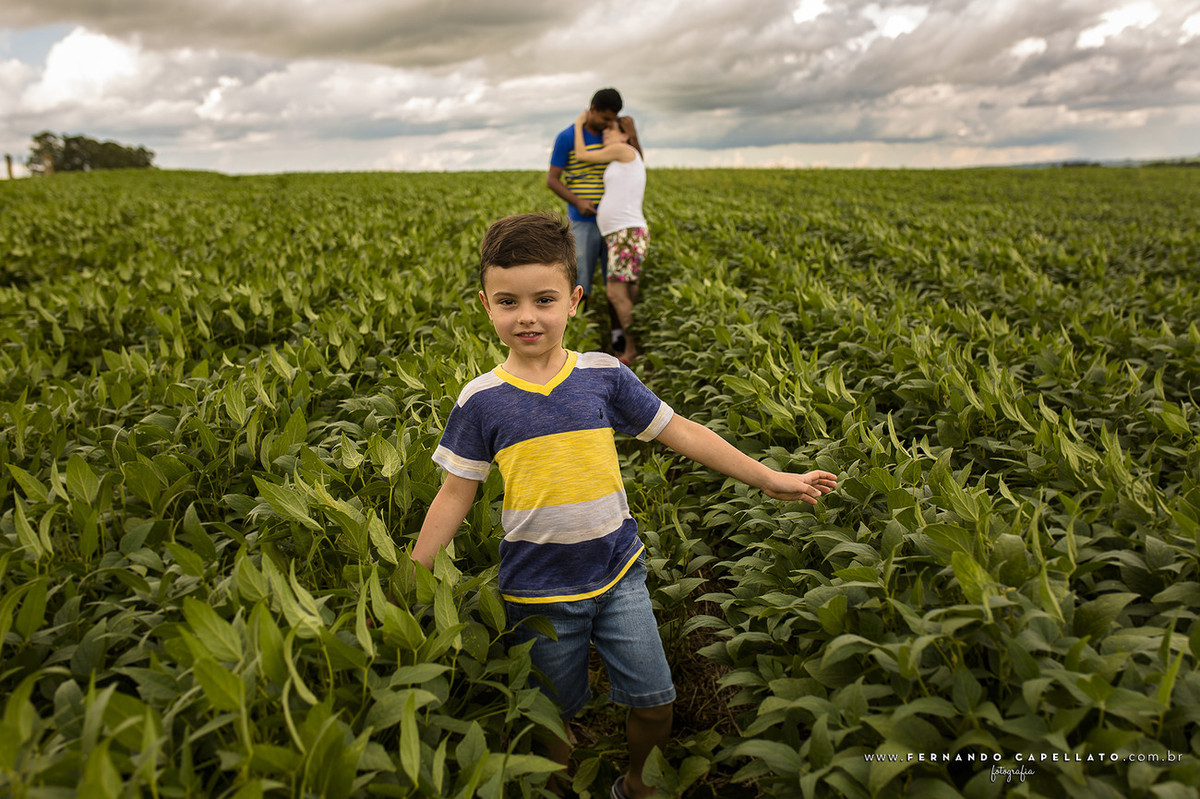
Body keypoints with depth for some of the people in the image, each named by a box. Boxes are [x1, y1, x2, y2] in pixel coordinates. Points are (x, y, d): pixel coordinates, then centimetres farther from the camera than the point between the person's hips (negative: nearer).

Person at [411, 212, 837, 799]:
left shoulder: (604, 375, -6)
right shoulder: (481, 399, -8)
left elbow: (680, 433, 0)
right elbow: (455, 495, -1)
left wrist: (769, 479, 1)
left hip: (618, 574, 1)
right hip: (535, 591, -1)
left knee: (655, 703, 9)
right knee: (557, 716, 14)